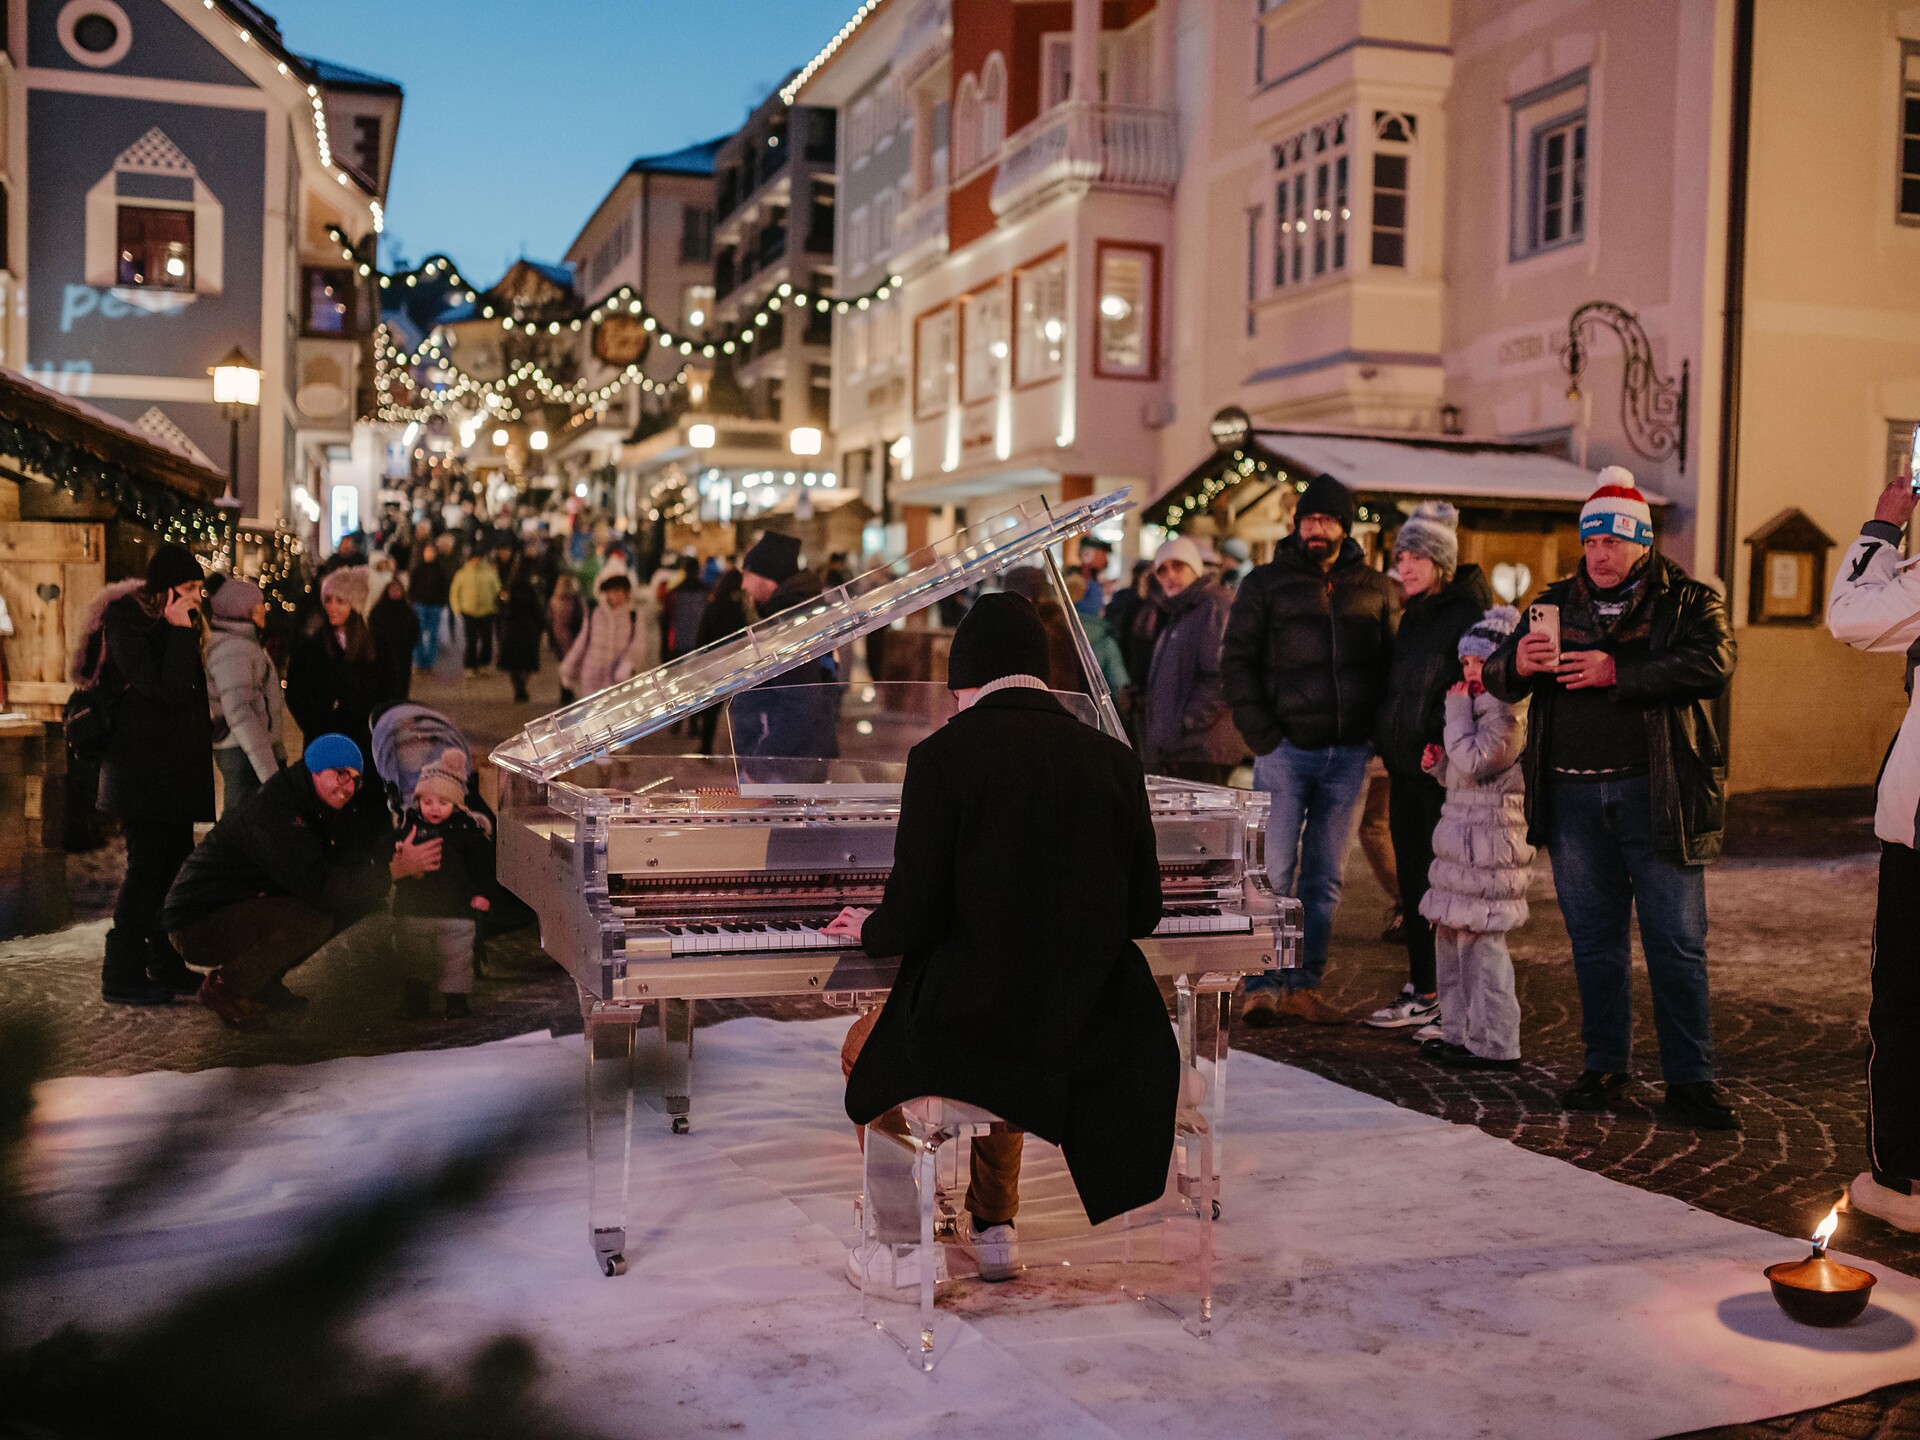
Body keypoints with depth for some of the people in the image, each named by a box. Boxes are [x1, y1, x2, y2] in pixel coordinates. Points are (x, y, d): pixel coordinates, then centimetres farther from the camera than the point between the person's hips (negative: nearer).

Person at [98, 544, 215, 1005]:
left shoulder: (173, 623, 13)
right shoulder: (127, 624, -13)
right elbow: (165, 687, -24)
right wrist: (181, 632, -21)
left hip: (175, 768, 9)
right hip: (142, 771, -9)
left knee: (174, 864, 12)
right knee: (147, 867, -6)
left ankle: (167, 966, 22)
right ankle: (121, 976, 2)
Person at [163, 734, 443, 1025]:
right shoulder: (273, 809, -25)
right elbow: (318, 886, -32)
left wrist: (392, 856, -14)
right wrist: (393, 870, -30)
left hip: (245, 909, 10)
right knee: (314, 918, -31)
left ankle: (264, 982, 9)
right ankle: (223, 987, -10)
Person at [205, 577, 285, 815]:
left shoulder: (246, 642, 17)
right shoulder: (232, 649, -15)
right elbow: (239, 714, -23)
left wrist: (277, 754, 22)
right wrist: (268, 769, -27)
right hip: (242, 752, -10)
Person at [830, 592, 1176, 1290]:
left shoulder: (943, 755, -15)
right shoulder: (1114, 759, -2)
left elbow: (914, 919, -17)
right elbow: (1142, 913, 2)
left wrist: (868, 929, 6)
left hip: (964, 1019, -4)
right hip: (1082, 1028, 4)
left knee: (864, 1051, 29)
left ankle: (905, 1247, 31)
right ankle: (993, 1227, 41)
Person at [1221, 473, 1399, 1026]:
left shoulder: (1376, 589, 11)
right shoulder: (1265, 583, 5)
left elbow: (1394, 663, 12)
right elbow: (1236, 663, 2)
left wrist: (1376, 732, -1)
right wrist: (1264, 736, -8)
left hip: (1349, 753, 3)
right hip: (1286, 749, -2)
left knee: (1326, 878, 7)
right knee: (1273, 872, -4)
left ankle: (1304, 985, 14)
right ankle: (1263, 986, 2)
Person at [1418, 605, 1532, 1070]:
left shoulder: (1509, 708, -14)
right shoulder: (1481, 704, 19)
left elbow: (1475, 763, -23)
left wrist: (1457, 710, -14)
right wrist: (1439, 762, 7)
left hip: (1489, 836, -11)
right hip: (1462, 836, 11)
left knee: (1481, 940, -8)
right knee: (1450, 933, 15)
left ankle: (1494, 1044, -2)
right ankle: (1458, 1032, 25)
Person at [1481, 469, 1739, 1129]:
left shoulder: (1687, 601, 3)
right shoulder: (1557, 602, 14)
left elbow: (1712, 666, -15)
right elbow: (1496, 677, 9)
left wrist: (1617, 671, -22)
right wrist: (1516, 663, -15)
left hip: (1654, 792, -3)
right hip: (1572, 795, 3)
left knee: (1677, 942, -1)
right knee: (1594, 939, 11)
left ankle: (1689, 1080, 7)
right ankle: (1606, 1066, 22)